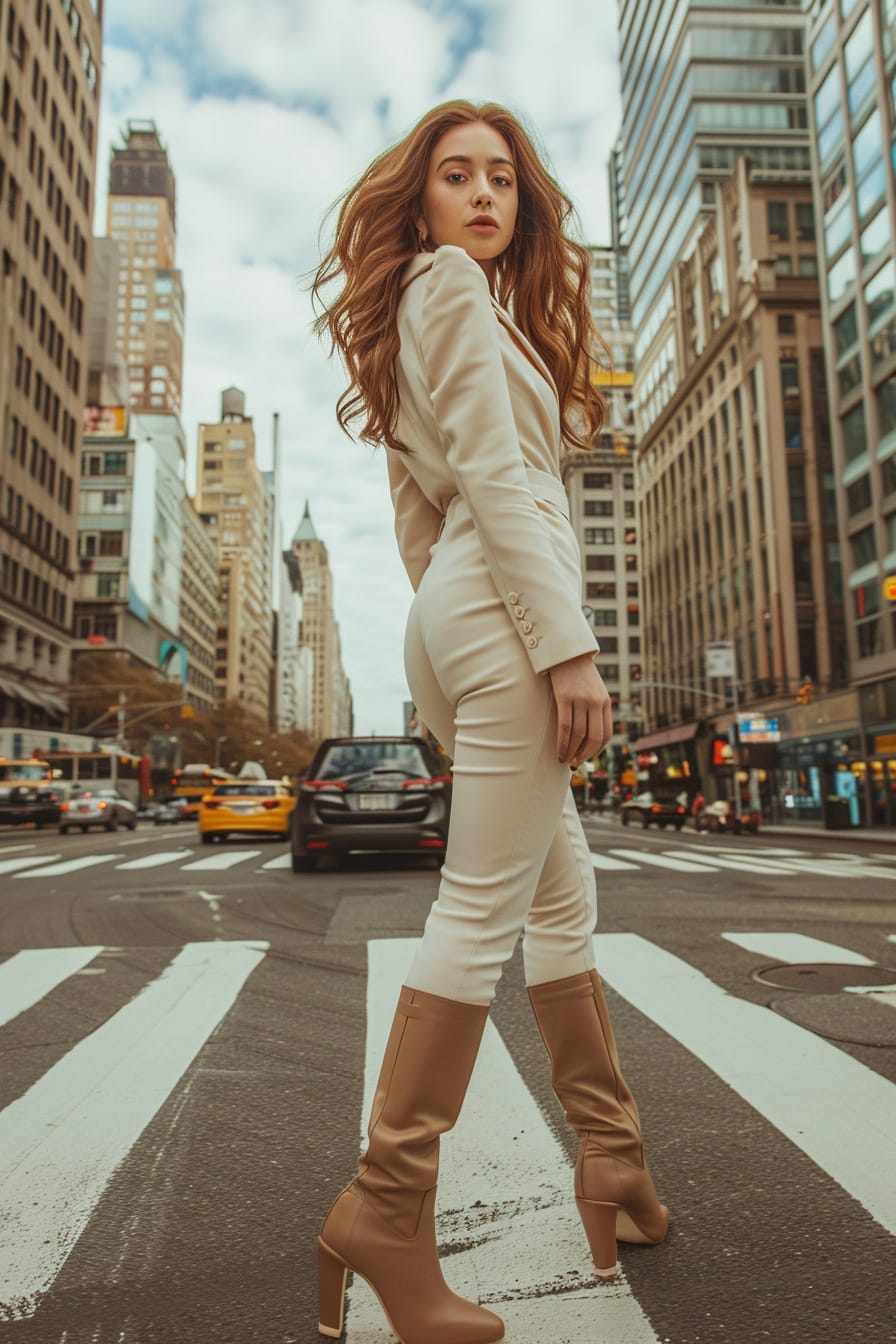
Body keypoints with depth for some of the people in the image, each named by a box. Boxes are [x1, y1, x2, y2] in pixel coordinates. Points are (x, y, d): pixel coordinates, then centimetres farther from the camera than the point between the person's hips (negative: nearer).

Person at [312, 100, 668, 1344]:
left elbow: (416, 507, 24)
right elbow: (495, 472, -13)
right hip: (509, 604, -10)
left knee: (563, 893, 13)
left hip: (453, 614, 10)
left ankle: (612, 1157, 25)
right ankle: (387, 1203, 0)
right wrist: (568, 645, -18)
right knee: (483, 910, -9)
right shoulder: (452, 281, 2)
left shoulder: (454, 296, 30)